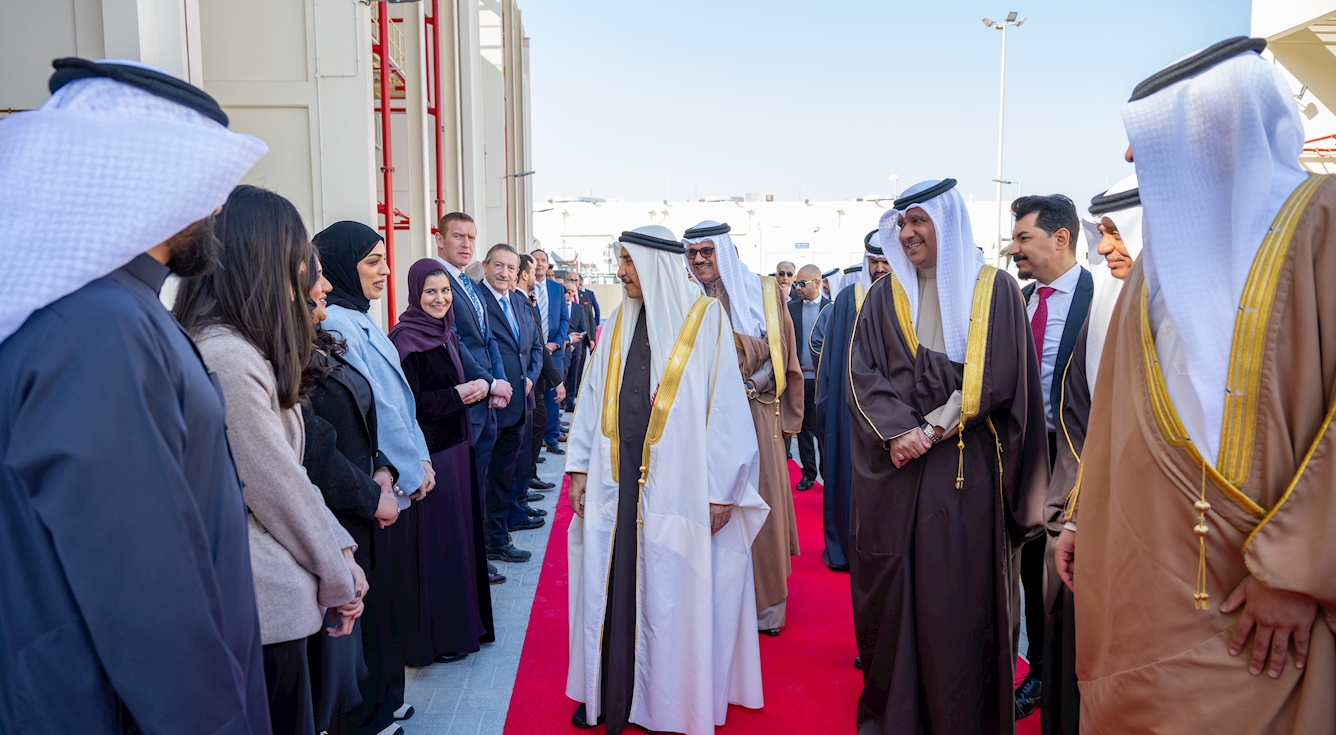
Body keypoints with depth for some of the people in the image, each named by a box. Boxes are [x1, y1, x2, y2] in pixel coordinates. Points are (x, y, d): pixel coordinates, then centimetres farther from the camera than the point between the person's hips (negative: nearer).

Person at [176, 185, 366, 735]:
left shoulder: (246, 350, 10)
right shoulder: (226, 356, -23)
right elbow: (278, 489, -19)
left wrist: (340, 549, 6)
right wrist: (339, 577, -7)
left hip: (283, 594, 9)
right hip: (270, 605, -9)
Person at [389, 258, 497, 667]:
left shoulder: (445, 334, 12)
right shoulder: (406, 339, -14)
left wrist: (479, 387, 1)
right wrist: (457, 395, -16)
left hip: (455, 446, 9)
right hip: (427, 452, -9)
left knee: (461, 531, 14)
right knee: (437, 540, -2)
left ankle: (465, 624, 27)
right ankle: (435, 637, 12)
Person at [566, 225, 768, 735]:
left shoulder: (705, 319, -5)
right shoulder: (619, 323, 10)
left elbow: (726, 405, -7)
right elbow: (594, 397, 13)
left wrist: (721, 488, -10)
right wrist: (579, 467, 8)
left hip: (675, 483, -4)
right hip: (616, 481, 4)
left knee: (672, 593, 4)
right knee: (610, 591, 8)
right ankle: (608, 694, 23)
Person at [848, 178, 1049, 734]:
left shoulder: (994, 291, 2)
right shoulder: (884, 297, 10)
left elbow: (997, 380, -5)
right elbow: (862, 374, 1)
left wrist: (931, 431, -11)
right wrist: (898, 431, -14)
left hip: (967, 473, -2)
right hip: (894, 469, 3)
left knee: (959, 598, 2)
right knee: (890, 592, 6)